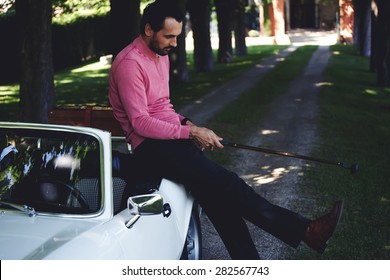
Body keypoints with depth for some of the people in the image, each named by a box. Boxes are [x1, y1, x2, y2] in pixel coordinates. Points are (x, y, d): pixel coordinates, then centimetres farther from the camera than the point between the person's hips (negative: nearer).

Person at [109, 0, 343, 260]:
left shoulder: (161, 55, 16)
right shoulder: (129, 63, -14)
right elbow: (140, 122, -19)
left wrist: (187, 124, 4)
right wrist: (190, 132, -17)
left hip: (170, 134, 9)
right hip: (150, 145, -9)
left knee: (216, 194, -9)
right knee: (224, 182, -20)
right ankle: (305, 230, -19)